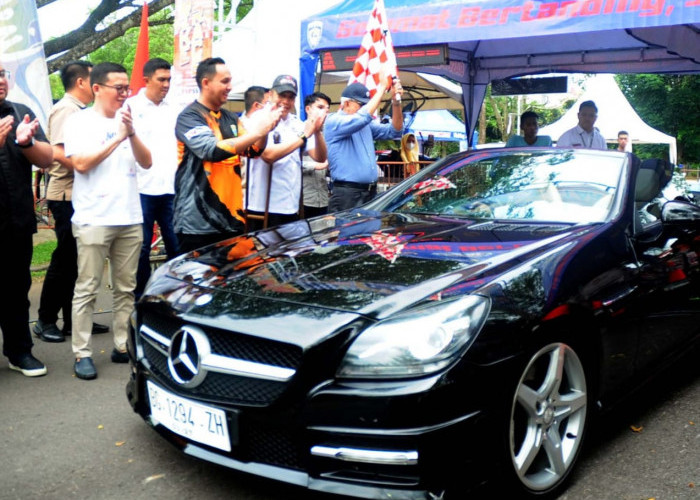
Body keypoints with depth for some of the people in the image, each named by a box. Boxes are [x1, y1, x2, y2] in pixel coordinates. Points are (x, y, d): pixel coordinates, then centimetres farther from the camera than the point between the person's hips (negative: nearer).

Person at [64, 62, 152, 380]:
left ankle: (123, 346, 18)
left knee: (126, 288, 9)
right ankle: (82, 354, 5)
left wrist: (131, 133, -12)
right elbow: (81, 163, -13)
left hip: (129, 218, 5)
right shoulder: (80, 121, -1)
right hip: (93, 220, -5)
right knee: (87, 289, -1)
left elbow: (146, 162, 5)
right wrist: (118, 138, -13)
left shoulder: (127, 120, 12)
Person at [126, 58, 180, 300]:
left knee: (176, 244, 4)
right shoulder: (132, 106, 1)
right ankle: (139, 296, 14)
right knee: (142, 246, 3)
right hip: (143, 189, -4)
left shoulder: (172, 110, 15)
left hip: (171, 188, 4)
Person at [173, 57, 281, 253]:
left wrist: (265, 130, -5)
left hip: (231, 218, 7)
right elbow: (212, 150, -24)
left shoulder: (230, 118, 13)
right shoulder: (189, 117, -9)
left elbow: (253, 150, 15)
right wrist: (255, 132, -21)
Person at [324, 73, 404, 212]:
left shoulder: (366, 124, 16)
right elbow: (363, 117, -23)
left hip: (371, 192, 8)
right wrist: (382, 87, -15)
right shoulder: (333, 121, -7)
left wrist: (396, 101, 1)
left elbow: (394, 131, 16)